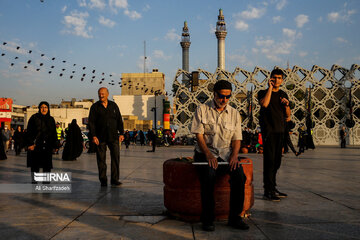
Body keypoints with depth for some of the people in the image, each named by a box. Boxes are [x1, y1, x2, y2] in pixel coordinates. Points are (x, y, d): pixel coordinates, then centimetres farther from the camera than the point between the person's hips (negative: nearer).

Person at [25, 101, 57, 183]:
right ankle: (34, 182, 11)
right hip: (35, 146, -3)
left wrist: (54, 145, 7)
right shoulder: (34, 118, 0)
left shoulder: (51, 119, 11)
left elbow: (54, 133, 13)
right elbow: (29, 132, -4)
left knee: (47, 167, 2)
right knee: (35, 166, 3)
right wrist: (30, 144, -13)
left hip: (47, 147, 3)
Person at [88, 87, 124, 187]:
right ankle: (103, 180, 12)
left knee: (116, 157, -3)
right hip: (100, 137, -1)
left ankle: (114, 179, 4)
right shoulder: (95, 107, 3)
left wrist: (121, 133, 5)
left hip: (113, 137, 1)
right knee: (101, 159, 3)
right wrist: (93, 136, -10)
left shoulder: (113, 105, 10)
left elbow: (119, 120, 12)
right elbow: (91, 122, -1)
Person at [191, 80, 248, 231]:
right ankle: (207, 219, -19)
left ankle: (234, 217, -13)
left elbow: (236, 139, 9)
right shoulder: (202, 110, 3)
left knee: (239, 173, -27)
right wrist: (208, 155, -18)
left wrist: (234, 155, -11)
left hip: (226, 154, 3)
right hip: (205, 153, -2)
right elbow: (199, 135, -4)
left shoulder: (234, 114, 12)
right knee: (208, 174, -34)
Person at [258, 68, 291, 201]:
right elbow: (264, 104, -22)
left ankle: (273, 188, 19)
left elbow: (288, 115, 16)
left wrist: (286, 104, -3)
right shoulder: (263, 92, 2)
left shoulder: (283, 95, 17)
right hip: (268, 130, -6)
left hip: (280, 130, 6)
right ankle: (268, 191, -7)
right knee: (269, 160, -10)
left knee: (277, 161, 10)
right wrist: (270, 87, -13)